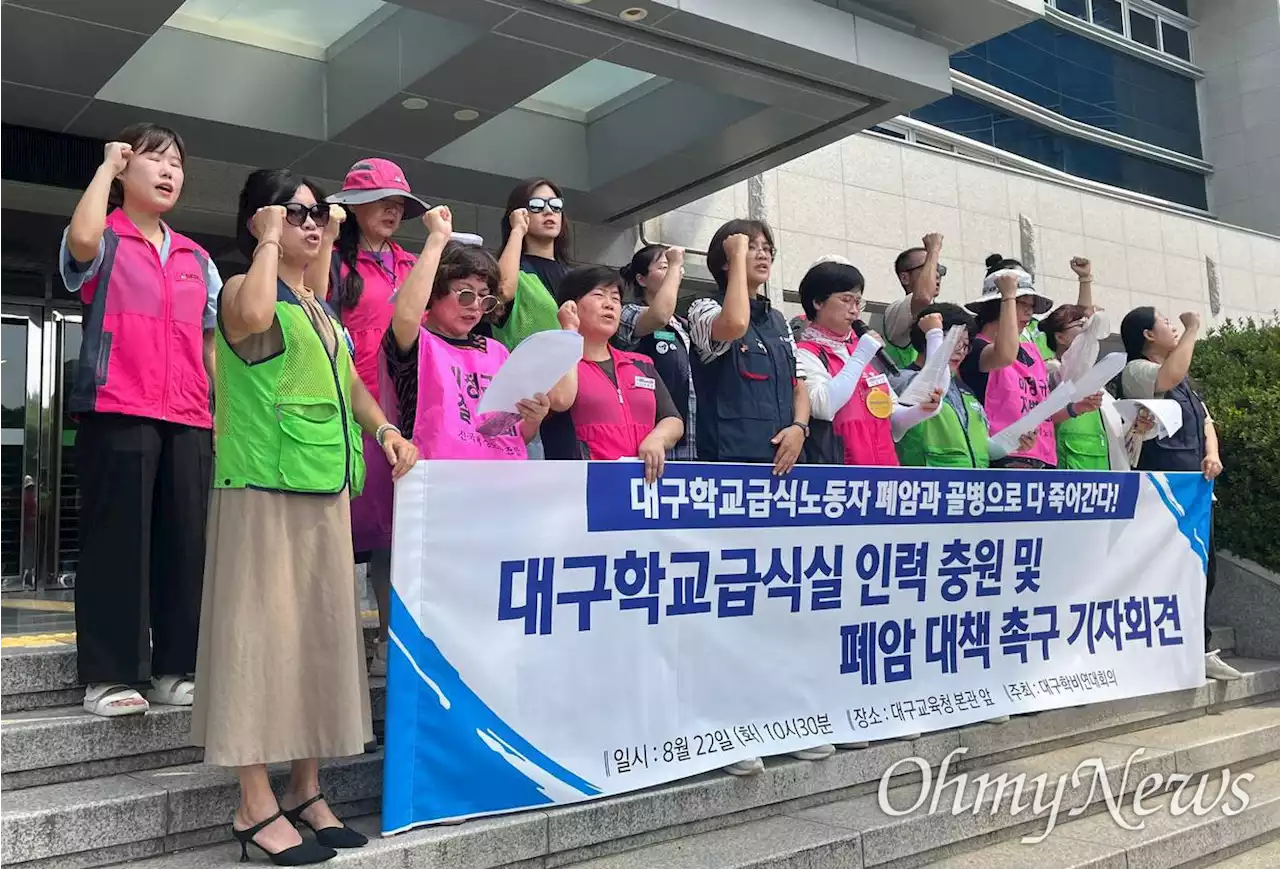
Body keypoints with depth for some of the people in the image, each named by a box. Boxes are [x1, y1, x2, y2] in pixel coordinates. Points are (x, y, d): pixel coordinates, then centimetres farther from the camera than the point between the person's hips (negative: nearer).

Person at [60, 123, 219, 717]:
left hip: (189, 421, 5)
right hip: (116, 413, -5)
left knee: (186, 542, 3)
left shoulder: (198, 259, 20)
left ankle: (175, 668, 11)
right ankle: (107, 675, 3)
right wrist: (107, 167, -4)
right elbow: (81, 239, -20)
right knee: (117, 540, -5)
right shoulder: (105, 242, 6)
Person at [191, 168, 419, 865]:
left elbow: (350, 386, 25)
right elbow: (252, 318, -28)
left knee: (319, 632, 10)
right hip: (264, 486, -8)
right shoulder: (243, 291, -3)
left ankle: (306, 791, 20)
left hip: (328, 490, 8)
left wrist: (384, 429, 7)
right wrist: (268, 242, -13)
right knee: (263, 630, -5)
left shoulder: (324, 311, 20)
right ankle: (256, 807, 3)